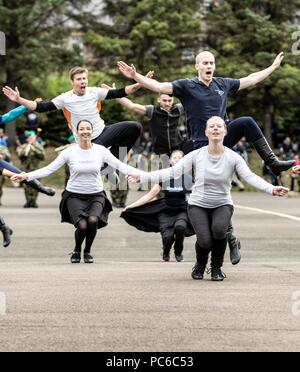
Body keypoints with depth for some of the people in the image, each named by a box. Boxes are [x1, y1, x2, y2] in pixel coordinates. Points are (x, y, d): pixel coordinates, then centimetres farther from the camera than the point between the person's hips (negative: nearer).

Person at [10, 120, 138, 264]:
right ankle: (77, 251, 12)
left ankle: (87, 251, 2)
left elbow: (120, 165, -5)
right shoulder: (69, 152, -5)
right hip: (74, 195, -1)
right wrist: (26, 176, -17)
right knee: (82, 225, -24)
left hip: (96, 195, 1)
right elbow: (49, 169, -6)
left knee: (93, 220, -28)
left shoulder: (101, 151, -1)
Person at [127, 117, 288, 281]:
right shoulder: (196, 155, -8)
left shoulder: (233, 157, -7)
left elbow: (250, 177, -19)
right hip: (198, 205, 0)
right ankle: (200, 265, 15)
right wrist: (142, 176, -21)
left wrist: (271, 189, -37)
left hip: (222, 205, 0)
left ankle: (217, 268, -4)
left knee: (219, 228, -33)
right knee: (205, 240, -24)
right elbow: (172, 172, -11)